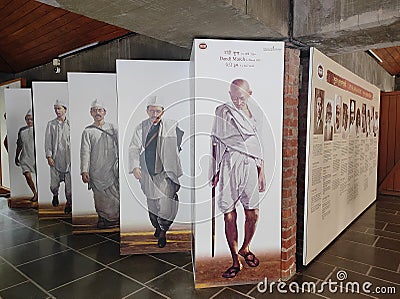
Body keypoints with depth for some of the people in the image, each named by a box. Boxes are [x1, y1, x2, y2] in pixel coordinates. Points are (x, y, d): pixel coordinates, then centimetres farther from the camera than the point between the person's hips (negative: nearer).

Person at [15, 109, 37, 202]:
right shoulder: (22, 130, 6)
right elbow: (19, 145, 14)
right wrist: (16, 157, 17)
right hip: (26, 157, 3)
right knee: (27, 175, -5)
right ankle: (35, 194, 12)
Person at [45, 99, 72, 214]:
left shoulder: (70, 124, 4)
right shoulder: (51, 124, 6)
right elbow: (48, 141, 4)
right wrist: (49, 156, -3)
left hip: (69, 157, -1)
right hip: (55, 158, 1)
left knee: (69, 183, 2)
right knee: (54, 184, 4)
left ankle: (69, 203, 18)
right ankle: (55, 195, 36)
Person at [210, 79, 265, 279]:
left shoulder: (256, 113, 12)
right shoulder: (223, 112, 2)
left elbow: (259, 145, 17)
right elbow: (216, 142, 4)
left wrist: (261, 171, 14)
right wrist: (215, 171, 1)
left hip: (250, 165, 3)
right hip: (230, 164, -3)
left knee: (253, 213, 5)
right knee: (229, 215, 0)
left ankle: (245, 248, 33)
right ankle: (235, 260, 18)